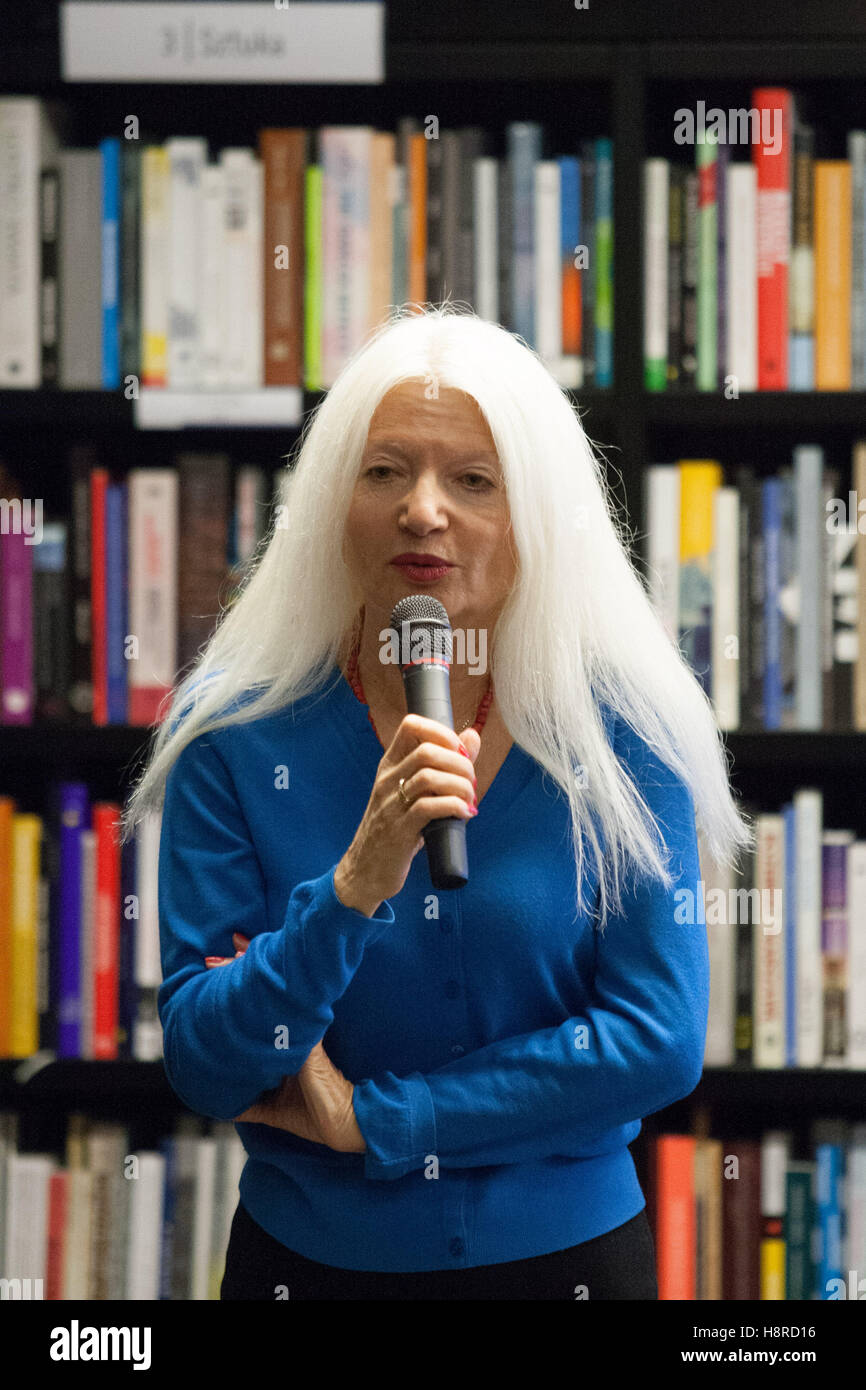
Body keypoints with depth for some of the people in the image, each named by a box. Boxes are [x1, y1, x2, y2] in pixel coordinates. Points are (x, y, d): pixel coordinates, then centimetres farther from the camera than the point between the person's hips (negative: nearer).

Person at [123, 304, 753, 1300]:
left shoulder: (620, 727, -10)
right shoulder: (235, 732, -10)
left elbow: (660, 1040, -14)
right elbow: (200, 1069, -13)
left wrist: (367, 1117, -15)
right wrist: (353, 887, -28)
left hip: (566, 1254, 0)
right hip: (307, 1258, 0)